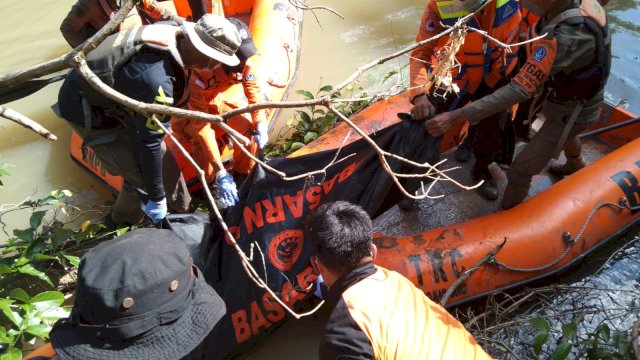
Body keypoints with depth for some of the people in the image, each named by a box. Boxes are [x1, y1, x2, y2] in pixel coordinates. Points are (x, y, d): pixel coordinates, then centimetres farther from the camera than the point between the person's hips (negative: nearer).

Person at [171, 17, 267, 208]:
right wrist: (220, 172, -46)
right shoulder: (200, 72, -41)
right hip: (186, 110, -5)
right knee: (201, 140, -32)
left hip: (213, 102, 5)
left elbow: (255, 94, -11)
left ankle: (242, 177, 5)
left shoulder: (245, 65, -25)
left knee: (249, 127, -17)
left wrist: (261, 124, -33)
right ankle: (212, 186, -4)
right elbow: (202, 128, -41)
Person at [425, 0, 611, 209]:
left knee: (519, 172, -3)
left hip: (570, 113, -9)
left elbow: (521, 89, -47)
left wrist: (457, 117, -52)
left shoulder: (564, 35, -42)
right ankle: (576, 165, 72)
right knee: (564, 134, 41)